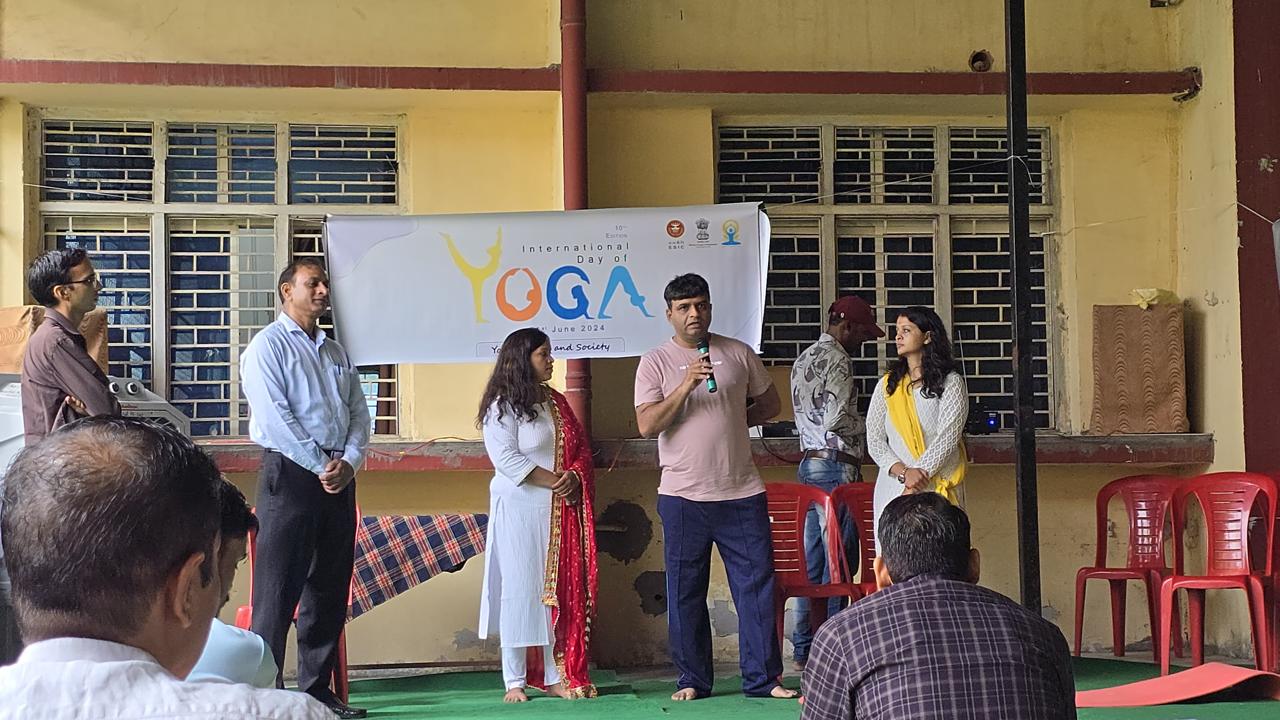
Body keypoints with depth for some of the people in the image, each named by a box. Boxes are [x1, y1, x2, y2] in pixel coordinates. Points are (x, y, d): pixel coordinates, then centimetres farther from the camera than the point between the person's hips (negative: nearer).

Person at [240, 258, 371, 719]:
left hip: (339, 476, 7)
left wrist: (348, 461, -4)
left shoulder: (336, 352, 19)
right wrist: (321, 466, -13)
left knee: (330, 589, 9)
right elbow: (274, 416, -13)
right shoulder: (268, 345, -2)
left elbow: (358, 413, 14)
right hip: (291, 473, -7)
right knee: (279, 591, -6)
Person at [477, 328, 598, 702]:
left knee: (561, 593, 4)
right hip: (519, 511, -6)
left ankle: (555, 676, 10)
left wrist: (574, 476, -6)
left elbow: (582, 448, 15)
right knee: (520, 592, -3)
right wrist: (554, 482, -15)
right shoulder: (502, 406, -6)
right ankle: (515, 682, 4)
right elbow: (506, 458, -15)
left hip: (560, 511, 6)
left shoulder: (556, 402, 15)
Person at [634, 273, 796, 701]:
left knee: (756, 585, 1)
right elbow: (647, 425, -10)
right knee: (685, 593, 5)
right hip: (683, 495, -1)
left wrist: (733, 420, 5)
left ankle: (762, 677, 9)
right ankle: (692, 680, 16)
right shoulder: (656, 362, 2)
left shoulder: (738, 353, 8)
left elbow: (770, 404, 18)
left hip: (742, 493, 2)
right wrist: (686, 385, -19)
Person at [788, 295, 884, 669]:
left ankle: (803, 649, 13)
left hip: (810, 462, 10)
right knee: (839, 558, -5)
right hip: (837, 465, -10)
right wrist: (870, 426, 0)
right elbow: (837, 420, -18)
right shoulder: (837, 359, -12)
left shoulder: (804, 358, 18)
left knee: (813, 558, 11)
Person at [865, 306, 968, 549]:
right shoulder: (887, 385, 14)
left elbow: (947, 437, -6)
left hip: (938, 486, -3)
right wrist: (903, 472, -9)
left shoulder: (950, 382, 3)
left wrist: (920, 473, -14)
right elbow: (874, 441, 7)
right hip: (893, 487, 3)